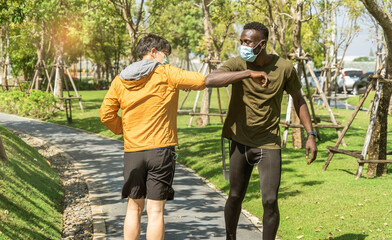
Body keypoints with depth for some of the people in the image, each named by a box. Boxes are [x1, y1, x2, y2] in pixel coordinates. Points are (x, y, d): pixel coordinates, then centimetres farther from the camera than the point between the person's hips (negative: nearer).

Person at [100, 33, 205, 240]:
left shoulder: (120, 81, 6)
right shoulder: (165, 74, -6)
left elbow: (106, 114, 4)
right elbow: (200, 81, -10)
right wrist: (186, 83, 10)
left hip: (132, 152, 4)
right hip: (161, 148, -4)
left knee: (134, 208, 15)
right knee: (155, 210, 0)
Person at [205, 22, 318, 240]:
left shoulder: (284, 68, -8)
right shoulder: (238, 64, -12)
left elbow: (299, 100, 7)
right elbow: (210, 80, -31)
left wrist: (311, 134, 2)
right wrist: (249, 73, -38)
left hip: (269, 143, 0)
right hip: (240, 142, 1)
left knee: (270, 201, -7)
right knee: (236, 197, 12)